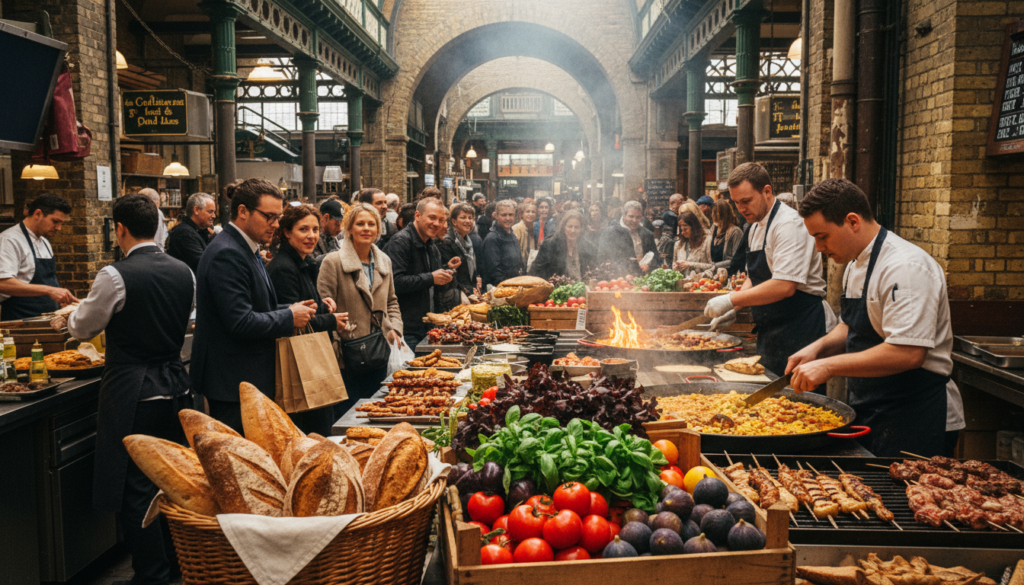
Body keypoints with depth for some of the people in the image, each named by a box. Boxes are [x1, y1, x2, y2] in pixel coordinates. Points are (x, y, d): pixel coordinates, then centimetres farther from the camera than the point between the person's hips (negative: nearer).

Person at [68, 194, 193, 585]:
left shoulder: (116, 276, -15)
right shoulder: (184, 272, 2)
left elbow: (83, 329, -2)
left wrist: (72, 314, 21)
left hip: (132, 393, -6)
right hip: (175, 386, 6)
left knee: (136, 488, 5)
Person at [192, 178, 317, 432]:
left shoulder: (246, 249, 14)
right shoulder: (227, 254, -19)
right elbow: (240, 323, -25)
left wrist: (291, 309, 5)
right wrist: (289, 317, -13)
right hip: (233, 383, -10)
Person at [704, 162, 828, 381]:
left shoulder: (790, 224, -18)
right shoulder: (756, 229, 14)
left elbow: (784, 286, -28)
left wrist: (731, 300, -25)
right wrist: (733, 310, 7)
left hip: (797, 333, -9)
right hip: (770, 332, 9)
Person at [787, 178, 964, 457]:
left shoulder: (906, 267, -22)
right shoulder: (856, 264, 10)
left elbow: (908, 353, -30)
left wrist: (829, 365, -27)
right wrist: (819, 347, 1)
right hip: (867, 413, 9)